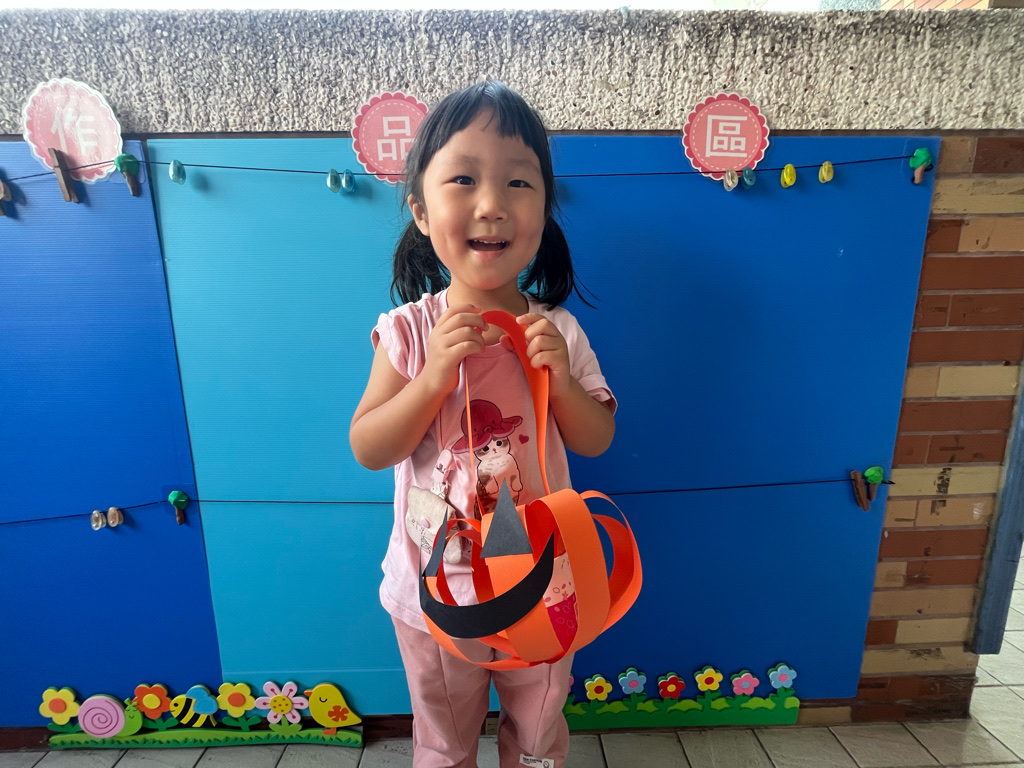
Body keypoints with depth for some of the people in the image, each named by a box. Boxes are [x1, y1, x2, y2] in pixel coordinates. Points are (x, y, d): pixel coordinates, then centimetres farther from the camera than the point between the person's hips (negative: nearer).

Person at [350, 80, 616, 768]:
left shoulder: (558, 331, -12)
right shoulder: (408, 331, -15)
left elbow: (597, 440, -5)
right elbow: (368, 450, -15)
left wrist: (560, 379, -24)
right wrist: (434, 376, -29)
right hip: (436, 586, 0)